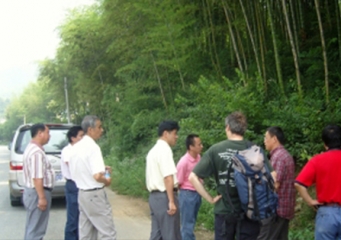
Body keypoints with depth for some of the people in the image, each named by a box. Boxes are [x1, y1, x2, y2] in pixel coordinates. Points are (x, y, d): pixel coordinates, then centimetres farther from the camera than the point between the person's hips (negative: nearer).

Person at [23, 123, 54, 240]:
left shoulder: (31, 148, 14)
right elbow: (37, 178, -26)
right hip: (38, 193, -11)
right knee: (36, 229, -5)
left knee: (32, 227, 17)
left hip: (32, 191, 11)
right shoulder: (37, 152, -20)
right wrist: (42, 197, -24)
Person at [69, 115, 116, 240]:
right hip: (95, 194, -9)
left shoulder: (76, 147, 7)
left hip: (82, 193, 9)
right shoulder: (93, 147, -19)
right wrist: (107, 180, -7)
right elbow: (97, 176, -26)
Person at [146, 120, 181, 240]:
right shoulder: (165, 149, -13)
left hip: (154, 196, 9)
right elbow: (168, 177, -21)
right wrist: (171, 201, -22)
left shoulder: (153, 150, 17)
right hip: (164, 196, -9)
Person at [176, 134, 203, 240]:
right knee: (187, 224, 1)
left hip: (197, 193, 7)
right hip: (187, 194, -7)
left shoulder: (198, 157, -1)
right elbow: (178, 183, -14)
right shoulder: (184, 162, -22)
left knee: (192, 222, 17)